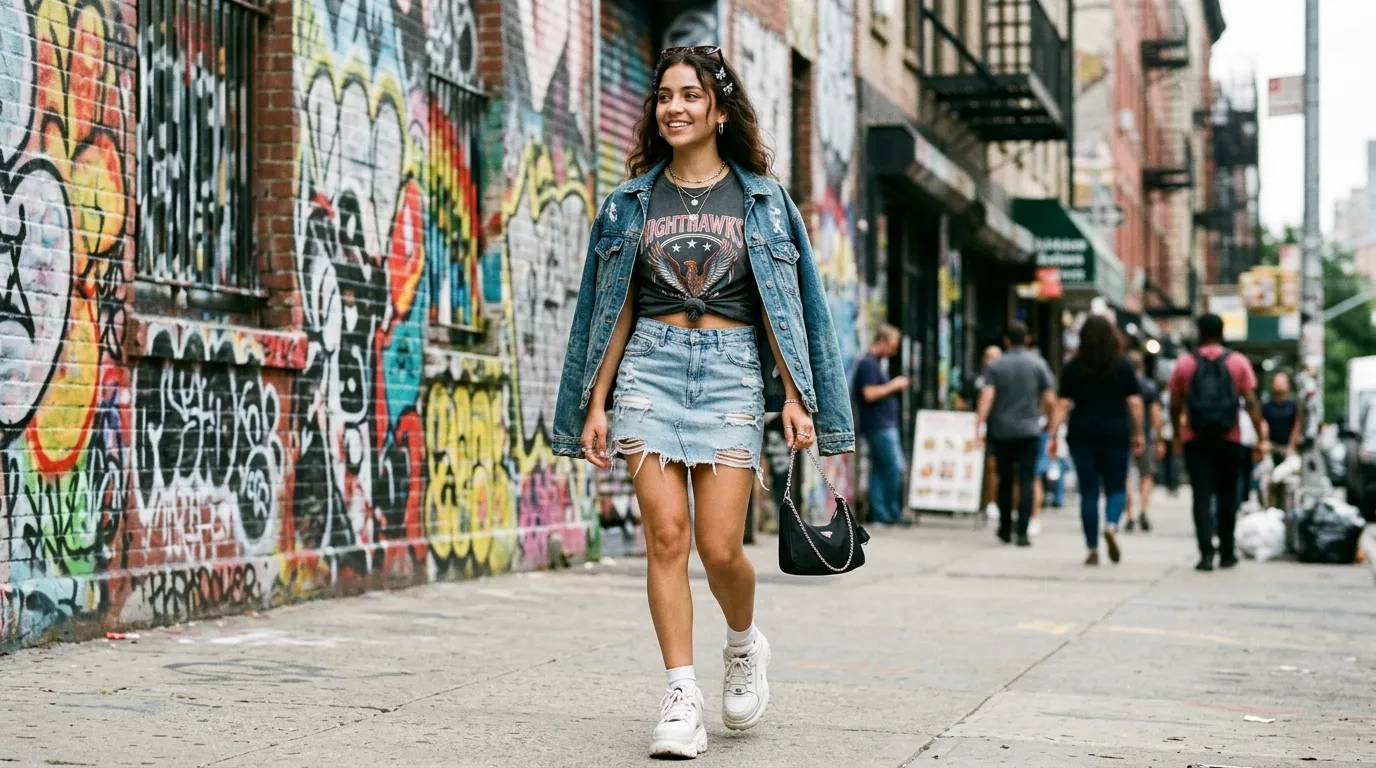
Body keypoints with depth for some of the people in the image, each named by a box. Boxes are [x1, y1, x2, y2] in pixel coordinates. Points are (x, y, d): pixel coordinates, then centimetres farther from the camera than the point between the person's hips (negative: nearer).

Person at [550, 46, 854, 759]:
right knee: (666, 534, -10)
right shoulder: (630, 203, 11)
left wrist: (795, 397, -3)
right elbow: (613, 310, 12)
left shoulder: (761, 199, 8)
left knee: (720, 547, -8)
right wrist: (596, 404, 6)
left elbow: (780, 306, 6)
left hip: (731, 369, -1)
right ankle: (681, 699, -5)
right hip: (650, 366, 1)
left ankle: (744, 645, 24)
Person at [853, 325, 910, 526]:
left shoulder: (874, 363, 19)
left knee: (879, 468, 8)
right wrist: (893, 385, -12)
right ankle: (892, 513, -6)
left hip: (884, 425, 10)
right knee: (895, 467, -10)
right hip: (879, 425, -10)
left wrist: (895, 386, 14)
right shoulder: (868, 364, -13)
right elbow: (869, 394, -22)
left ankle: (879, 513, 8)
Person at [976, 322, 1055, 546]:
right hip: (1029, 429, -1)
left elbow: (987, 396, -11)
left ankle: (1005, 529, 23)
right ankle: (1022, 532, -12)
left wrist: (979, 425, -16)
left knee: (1005, 480, 13)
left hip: (1001, 431, 1)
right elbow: (1049, 400, -1)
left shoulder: (995, 366, 0)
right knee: (1026, 481, -3)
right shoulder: (1038, 364, 0)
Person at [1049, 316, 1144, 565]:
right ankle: (1111, 525, -19)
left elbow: (1064, 404, -4)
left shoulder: (1073, 367, 1)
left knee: (1088, 491, 6)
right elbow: (1134, 402, -2)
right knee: (1116, 488, 10)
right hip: (1116, 435, -1)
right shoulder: (1123, 366, 0)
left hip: (1082, 437, 1)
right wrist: (1138, 433, 6)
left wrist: (1052, 434, -2)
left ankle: (1092, 549, 5)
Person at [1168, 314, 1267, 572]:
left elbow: (1175, 405, 4)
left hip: (1195, 440, -1)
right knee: (1226, 495, 12)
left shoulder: (1185, 363, 2)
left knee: (1201, 496, -2)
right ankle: (1227, 552, 19)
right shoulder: (1238, 362, 3)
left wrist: (1177, 436, 15)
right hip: (1229, 439, 1)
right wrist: (1261, 438, -1)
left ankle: (1206, 551, -15)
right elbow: (1251, 402, -3)